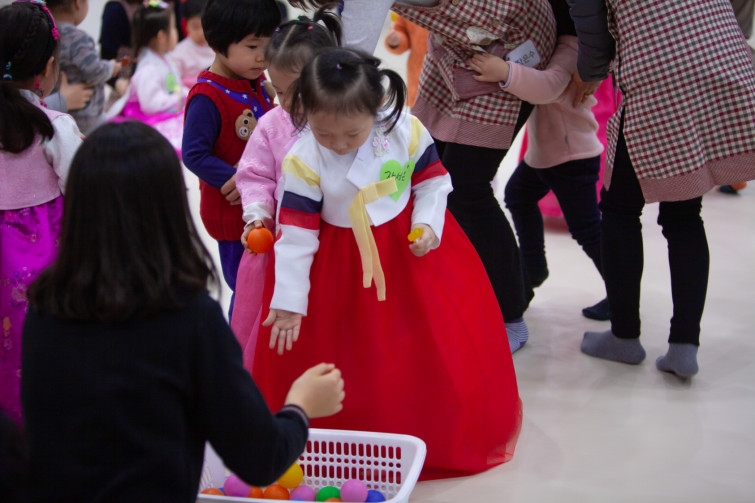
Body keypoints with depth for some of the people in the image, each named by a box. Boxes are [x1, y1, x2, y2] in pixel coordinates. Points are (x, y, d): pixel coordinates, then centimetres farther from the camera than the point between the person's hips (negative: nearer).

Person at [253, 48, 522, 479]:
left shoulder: (406, 131, -14)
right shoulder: (303, 163, -18)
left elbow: (433, 181, 2)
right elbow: (296, 236, -15)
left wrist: (428, 224, -15)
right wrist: (289, 302, -15)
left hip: (411, 250, 2)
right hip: (341, 268, -1)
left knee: (439, 346, 9)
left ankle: (447, 428, 34)